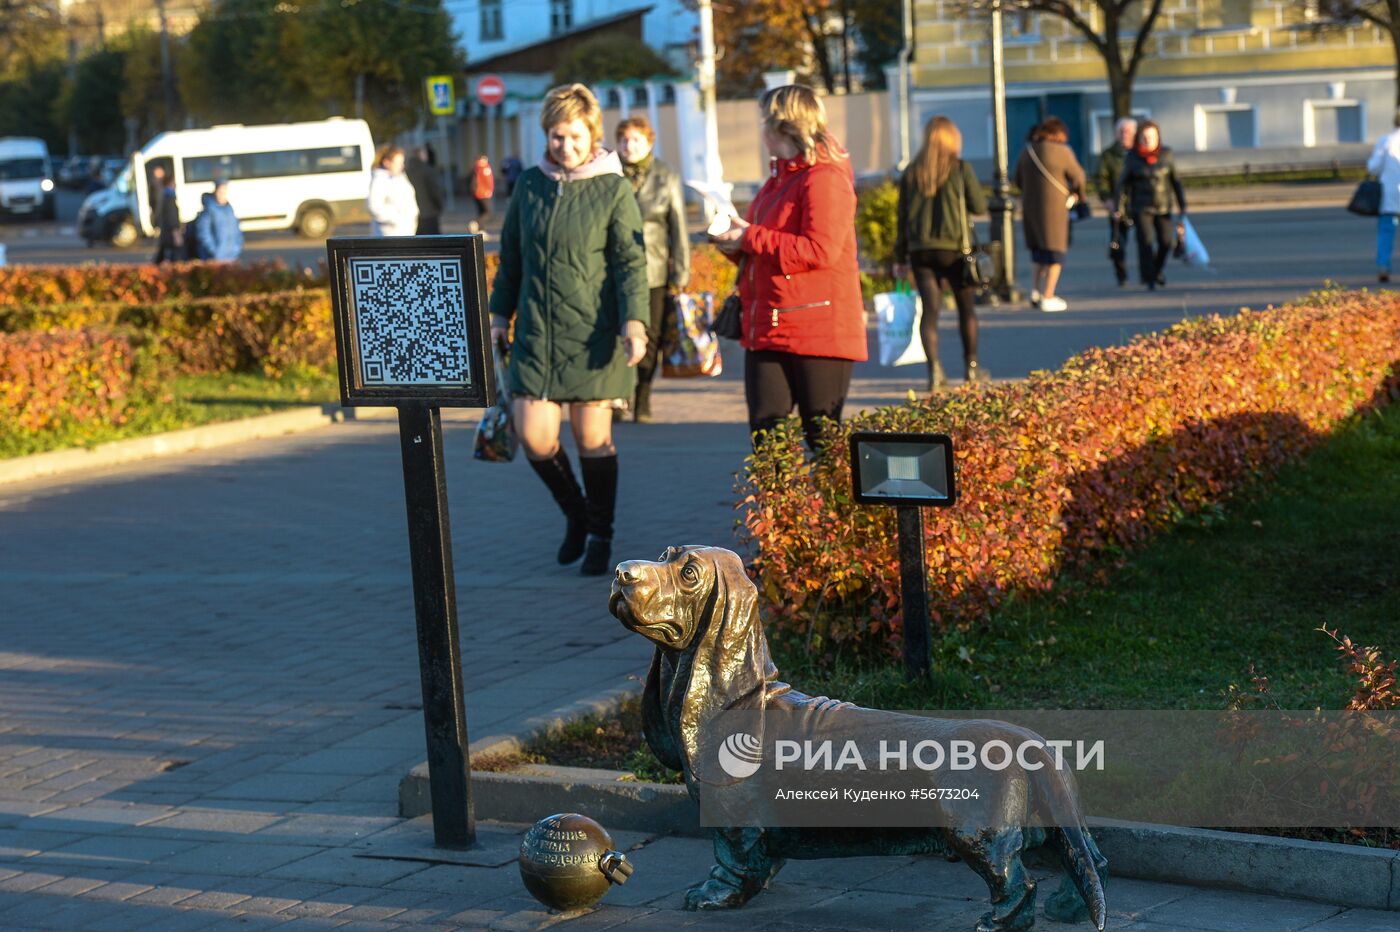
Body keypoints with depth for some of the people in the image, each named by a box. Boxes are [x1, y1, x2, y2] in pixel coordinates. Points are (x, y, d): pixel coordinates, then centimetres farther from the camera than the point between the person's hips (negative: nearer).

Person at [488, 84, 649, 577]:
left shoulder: (613, 190, -3)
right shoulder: (530, 186, 8)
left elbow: (631, 263, -6)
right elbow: (510, 257, 17)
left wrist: (634, 322, -19)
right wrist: (499, 315, 14)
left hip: (593, 333, -3)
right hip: (536, 332, 3)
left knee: (593, 436, 1)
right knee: (534, 438, -3)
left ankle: (599, 534, 17)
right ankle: (575, 512, 23)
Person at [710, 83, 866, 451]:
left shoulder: (825, 178, -11)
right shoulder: (780, 178, 20)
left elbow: (819, 250, -23)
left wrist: (750, 238, -15)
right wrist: (735, 244, 6)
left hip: (818, 330, -9)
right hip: (769, 330, 9)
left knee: (823, 436, -4)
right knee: (764, 434, 7)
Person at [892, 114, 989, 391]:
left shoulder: (911, 172, 5)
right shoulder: (960, 168, -5)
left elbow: (902, 215, 7)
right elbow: (979, 205, -4)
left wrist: (900, 257, 12)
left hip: (920, 250, 2)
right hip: (954, 248, -2)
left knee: (930, 310, 2)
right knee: (966, 307, 14)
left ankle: (934, 369, -13)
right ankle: (971, 366, 23)